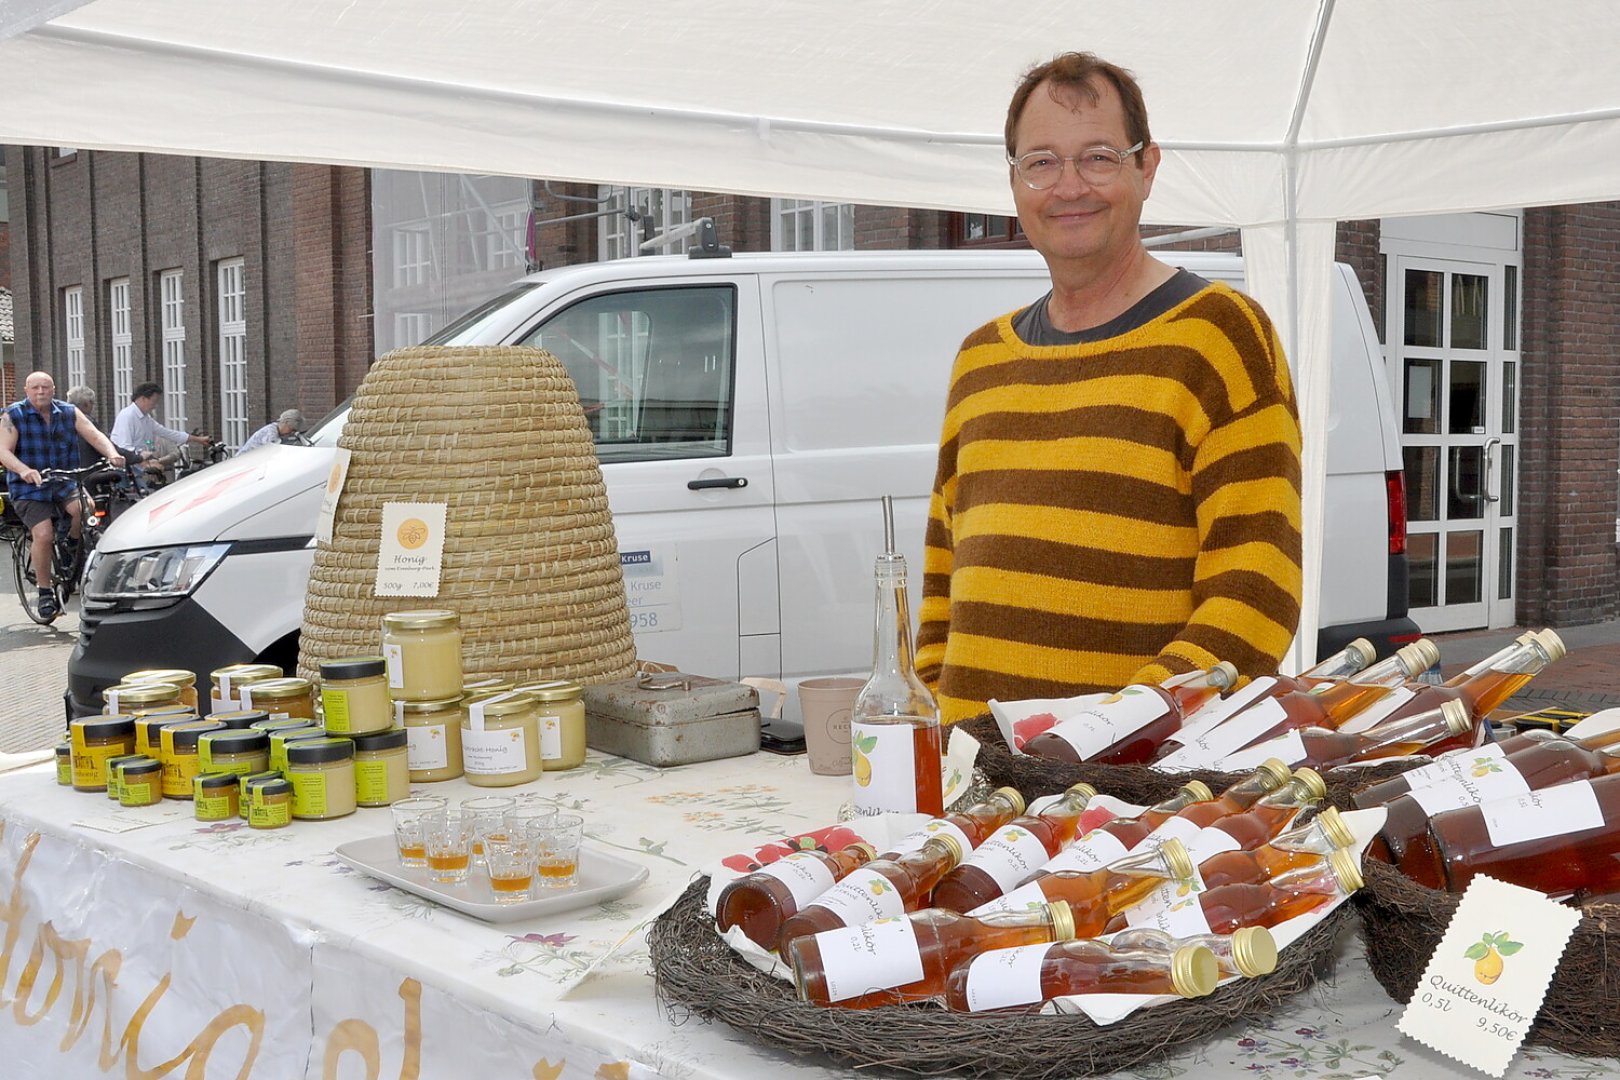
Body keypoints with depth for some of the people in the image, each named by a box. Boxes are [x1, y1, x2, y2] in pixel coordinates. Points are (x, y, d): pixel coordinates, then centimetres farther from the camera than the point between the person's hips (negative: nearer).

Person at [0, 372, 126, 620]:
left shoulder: (69, 413, 7)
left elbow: (95, 435, -2)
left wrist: (112, 454, -24)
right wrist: (24, 470, -34)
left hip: (64, 482, 3)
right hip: (29, 488, -3)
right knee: (43, 534, -20)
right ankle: (45, 592, -3)